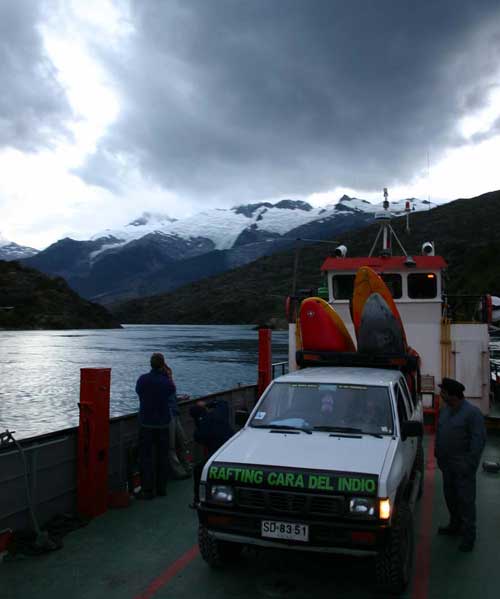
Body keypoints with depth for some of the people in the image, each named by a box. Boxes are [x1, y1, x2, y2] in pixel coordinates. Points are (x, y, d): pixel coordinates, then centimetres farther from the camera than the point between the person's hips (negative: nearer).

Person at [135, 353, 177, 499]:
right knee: (162, 456, 13)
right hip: (163, 424, 1)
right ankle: (161, 488, 20)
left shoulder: (142, 379, -8)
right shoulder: (168, 382, -9)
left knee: (146, 456, 5)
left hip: (146, 423, -1)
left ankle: (147, 490, 4)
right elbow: (172, 401, 3)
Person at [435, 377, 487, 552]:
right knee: (450, 496, 18)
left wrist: (470, 463, -19)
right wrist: (438, 455, 14)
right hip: (447, 463, 8)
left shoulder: (472, 413, -14)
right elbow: (439, 433, 17)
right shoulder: (445, 410, 9)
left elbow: (479, 439, -16)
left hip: (463, 465, -8)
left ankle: (468, 535, 8)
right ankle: (455, 526, 35)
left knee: (465, 499, -2)